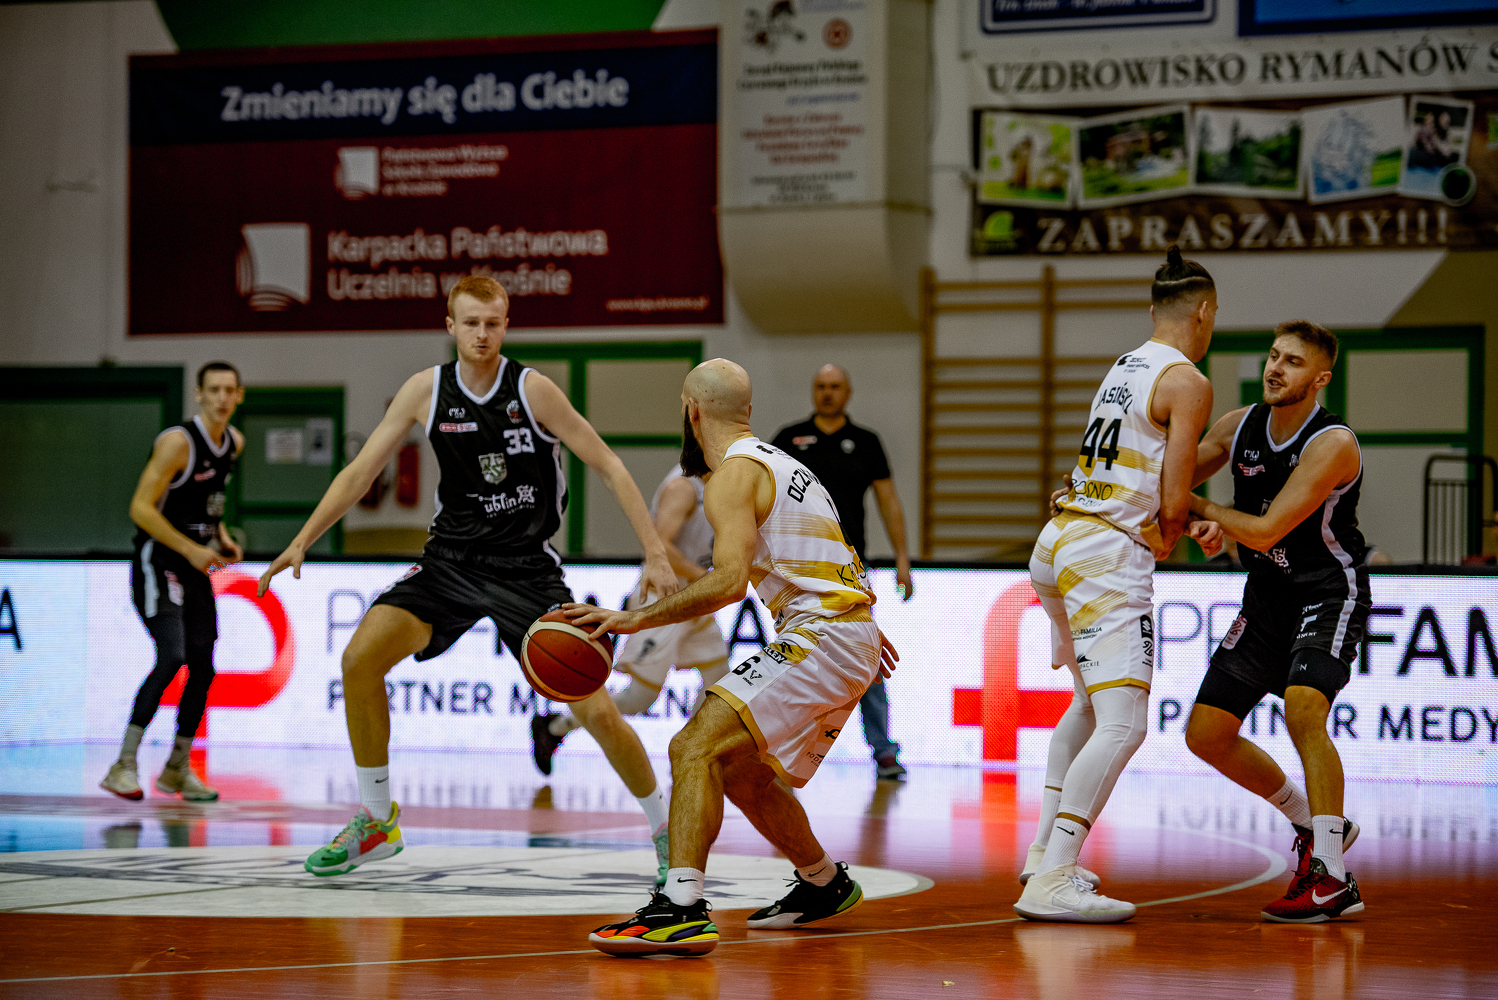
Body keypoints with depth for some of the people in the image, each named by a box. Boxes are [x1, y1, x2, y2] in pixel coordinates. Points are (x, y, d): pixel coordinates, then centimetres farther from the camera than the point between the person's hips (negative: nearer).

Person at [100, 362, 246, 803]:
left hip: (196, 567, 8)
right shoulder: (178, 442, -18)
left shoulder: (234, 442, 7)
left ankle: (177, 769, 24)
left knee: (203, 668, 9)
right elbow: (141, 508, -20)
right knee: (172, 657, -23)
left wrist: (222, 538, 7)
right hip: (158, 563, -8)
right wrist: (191, 548, -23)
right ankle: (124, 766, -21)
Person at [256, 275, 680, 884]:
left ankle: (665, 831, 11)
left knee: (596, 712, -12)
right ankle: (375, 822, 0)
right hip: (452, 559, 3)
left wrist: (655, 555, -15)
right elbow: (361, 471, 2)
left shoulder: (532, 390, -12)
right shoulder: (426, 390, -3)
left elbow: (609, 467, -8)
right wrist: (301, 542, -8)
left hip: (528, 569, -3)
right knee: (361, 657, -17)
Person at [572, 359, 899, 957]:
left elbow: (729, 580, -25)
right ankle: (824, 885, 41)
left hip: (820, 638, -10)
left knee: (695, 748, -20)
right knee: (741, 771, 24)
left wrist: (635, 619, -26)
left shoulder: (733, 475, -10)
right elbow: (830, 555, 33)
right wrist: (864, 626, 45)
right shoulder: (778, 463, 21)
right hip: (852, 637, 10)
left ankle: (682, 909, -35)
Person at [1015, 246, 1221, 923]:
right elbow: (1173, 501, -12)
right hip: (1109, 556, -10)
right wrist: (1169, 537, 8)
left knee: (1091, 704, 27)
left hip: (1059, 543, 10)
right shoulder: (1188, 382, -9)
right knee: (1122, 726, -13)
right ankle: (1052, 884, -23)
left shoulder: (1125, 368, 17)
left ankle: (1046, 851, 28)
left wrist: (1187, 526, 15)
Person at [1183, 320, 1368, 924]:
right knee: (1206, 733, 5)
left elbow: (1264, 532, -25)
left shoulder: (1333, 444, -22)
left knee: (1302, 711, -29)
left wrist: (1197, 506, -15)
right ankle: (1311, 823, 25)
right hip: (1266, 599, 7)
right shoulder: (1238, 427, -1)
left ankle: (1332, 878, -26)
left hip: (1329, 596, -7)